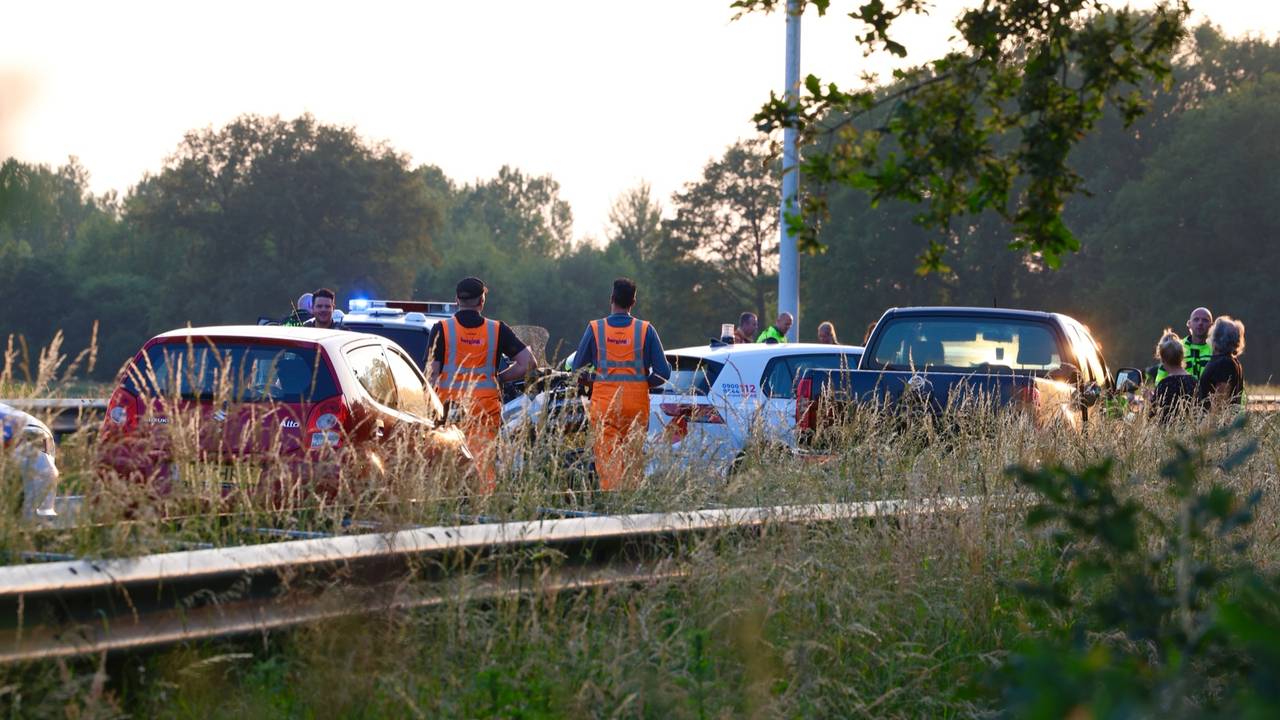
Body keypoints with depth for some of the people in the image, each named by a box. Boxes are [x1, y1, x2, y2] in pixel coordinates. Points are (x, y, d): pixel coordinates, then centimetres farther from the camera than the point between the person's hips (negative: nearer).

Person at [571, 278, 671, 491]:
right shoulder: (646, 330, -2)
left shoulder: (595, 329, -2)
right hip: (637, 405, 1)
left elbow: (577, 369, 3)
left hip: (604, 403, -1)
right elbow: (663, 372, -2)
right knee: (633, 460, 9)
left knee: (607, 459, -3)